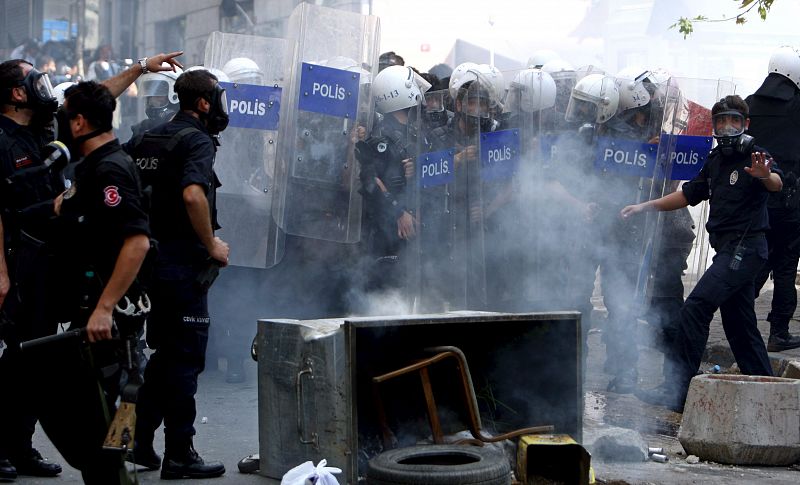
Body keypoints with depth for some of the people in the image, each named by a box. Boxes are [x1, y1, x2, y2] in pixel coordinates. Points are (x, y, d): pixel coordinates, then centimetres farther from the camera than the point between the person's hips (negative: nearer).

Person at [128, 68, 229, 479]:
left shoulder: (152, 137, 13)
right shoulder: (198, 141, -13)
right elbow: (192, 194, -29)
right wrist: (211, 244, -19)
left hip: (153, 257, 8)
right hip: (184, 262, -8)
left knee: (163, 352, 18)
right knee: (185, 358, -2)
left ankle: (139, 442, 21)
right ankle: (179, 454, 3)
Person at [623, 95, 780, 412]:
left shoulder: (755, 157, -9)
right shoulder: (715, 160, 16)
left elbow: (777, 184, -29)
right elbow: (689, 194, 26)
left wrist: (765, 175, -53)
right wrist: (645, 207, 22)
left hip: (745, 247, -9)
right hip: (728, 249, 9)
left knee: (695, 308, -18)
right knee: (738, 323, 12)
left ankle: (676, 391, -20)